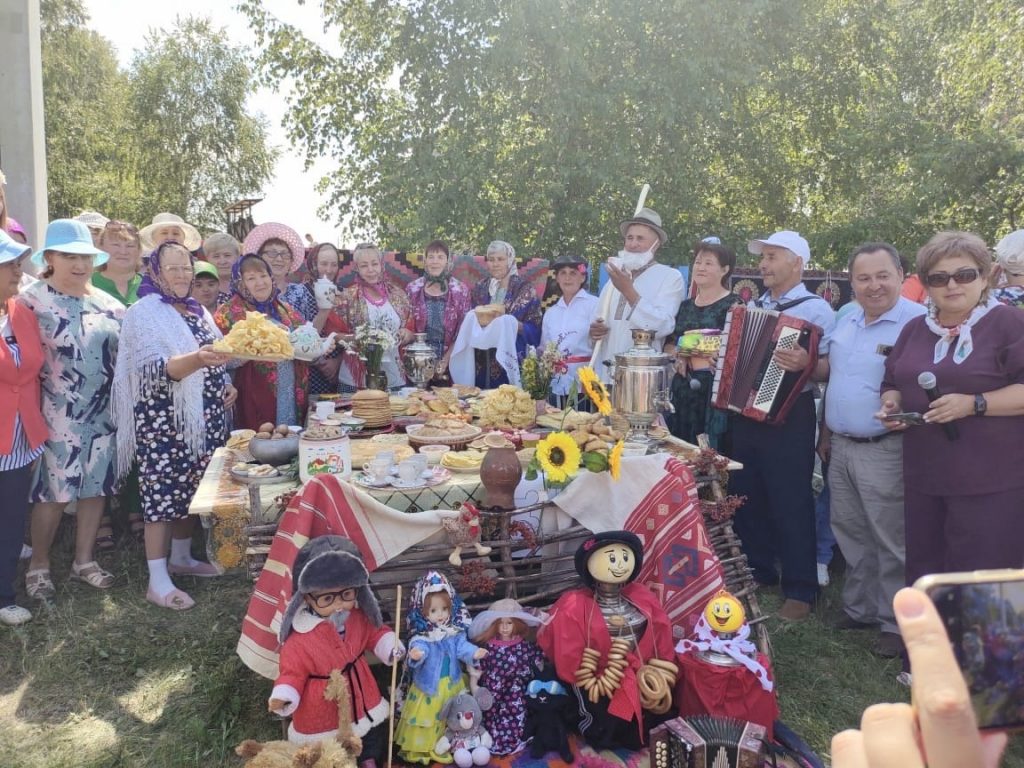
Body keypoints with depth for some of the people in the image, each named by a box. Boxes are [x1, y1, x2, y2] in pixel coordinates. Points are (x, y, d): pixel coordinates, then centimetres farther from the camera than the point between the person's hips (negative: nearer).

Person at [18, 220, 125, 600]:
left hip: (102, 412, 5)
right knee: (52, 492, 3)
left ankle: (84, 560, 28)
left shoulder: (108, 304, 7)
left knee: (96, 487, 12)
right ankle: (38, 565, 23)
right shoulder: (30, 302, -8)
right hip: (56, 415, -5)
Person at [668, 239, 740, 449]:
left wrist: (690, 358, -11)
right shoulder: (686, 306, 15)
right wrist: (678, 358, 0)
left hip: (714, 389, -6)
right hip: (683, 387, 6)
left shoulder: (733, 305, -4)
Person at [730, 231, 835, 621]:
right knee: (746, 496, 15)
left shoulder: (816, 308, -7)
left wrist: (806, 363, -33)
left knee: (791, 504, 0)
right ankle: (757, 571, 31)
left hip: (788, 416, -7)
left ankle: (800, 590, 12)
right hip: (746, 411, 7)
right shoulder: (753, 306, 14)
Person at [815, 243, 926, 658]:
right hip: (840, 447, 7)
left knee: (892, 542, 2)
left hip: (885, 451, -7)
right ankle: (858, 608, 32)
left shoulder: (918, 322, -13)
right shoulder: (845, 322, 12)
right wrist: (825, 434, 18)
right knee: (851, 534, 17)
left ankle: (897, 622, 17)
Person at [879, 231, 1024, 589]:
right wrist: (892, 403, 0)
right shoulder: (914, 329, 12)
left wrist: (974, 404, -22)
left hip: (989, 481, -6)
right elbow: (892, 383, 21)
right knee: (924, 573, 15)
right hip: (924, 477, 6)